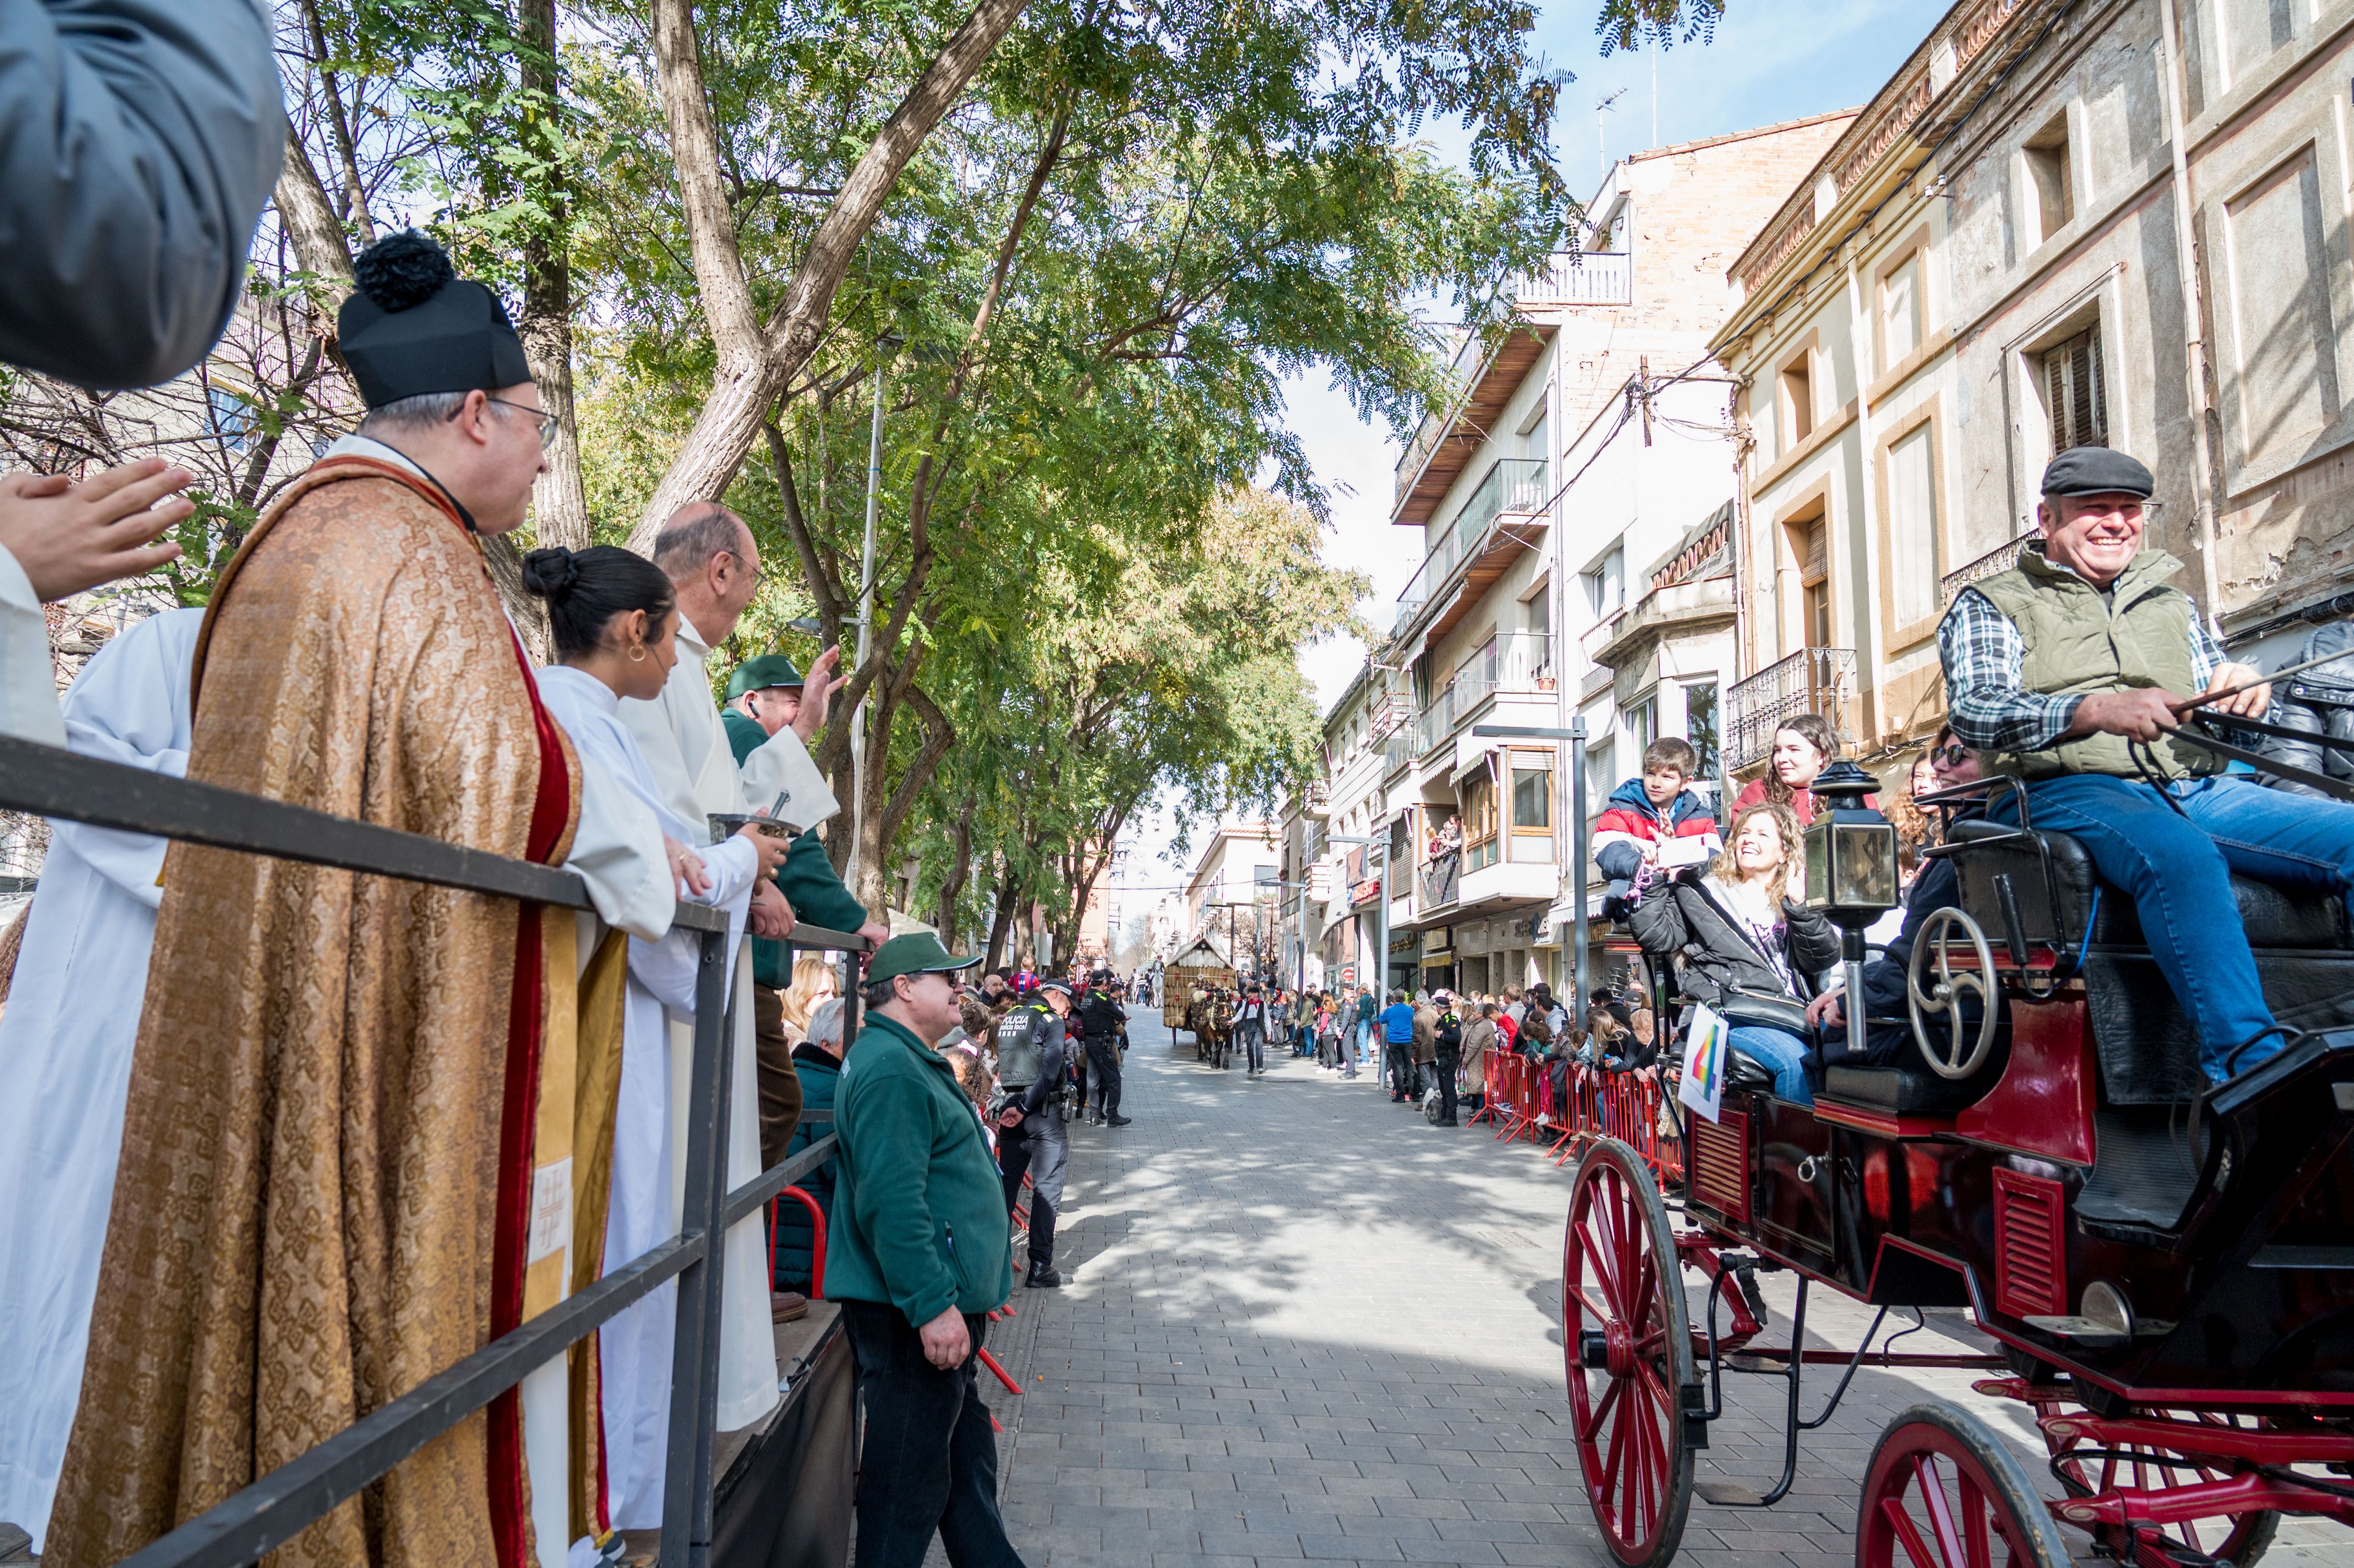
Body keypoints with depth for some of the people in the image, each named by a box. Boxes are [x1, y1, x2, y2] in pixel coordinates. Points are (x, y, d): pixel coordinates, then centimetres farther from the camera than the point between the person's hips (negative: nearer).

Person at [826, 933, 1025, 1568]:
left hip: (941, 1301, 11)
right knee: (910, 1474, 1)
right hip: (915, 1312, -11)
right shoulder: (891, 1069, -20)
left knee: (965, 1451, 21)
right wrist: (934, 1305, -27)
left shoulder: (911, 1061, 17)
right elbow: (893, 1202, -28)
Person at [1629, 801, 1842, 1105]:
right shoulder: (1704, 892, 17)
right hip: (1736, 1012, -3)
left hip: (1794, 1012, 3)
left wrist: (1801, 906, -2)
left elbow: (1822, 961, 9)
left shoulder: (1797, 900, 23)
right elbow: (1656, 939, 8)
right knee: (1794, 1062, -30)